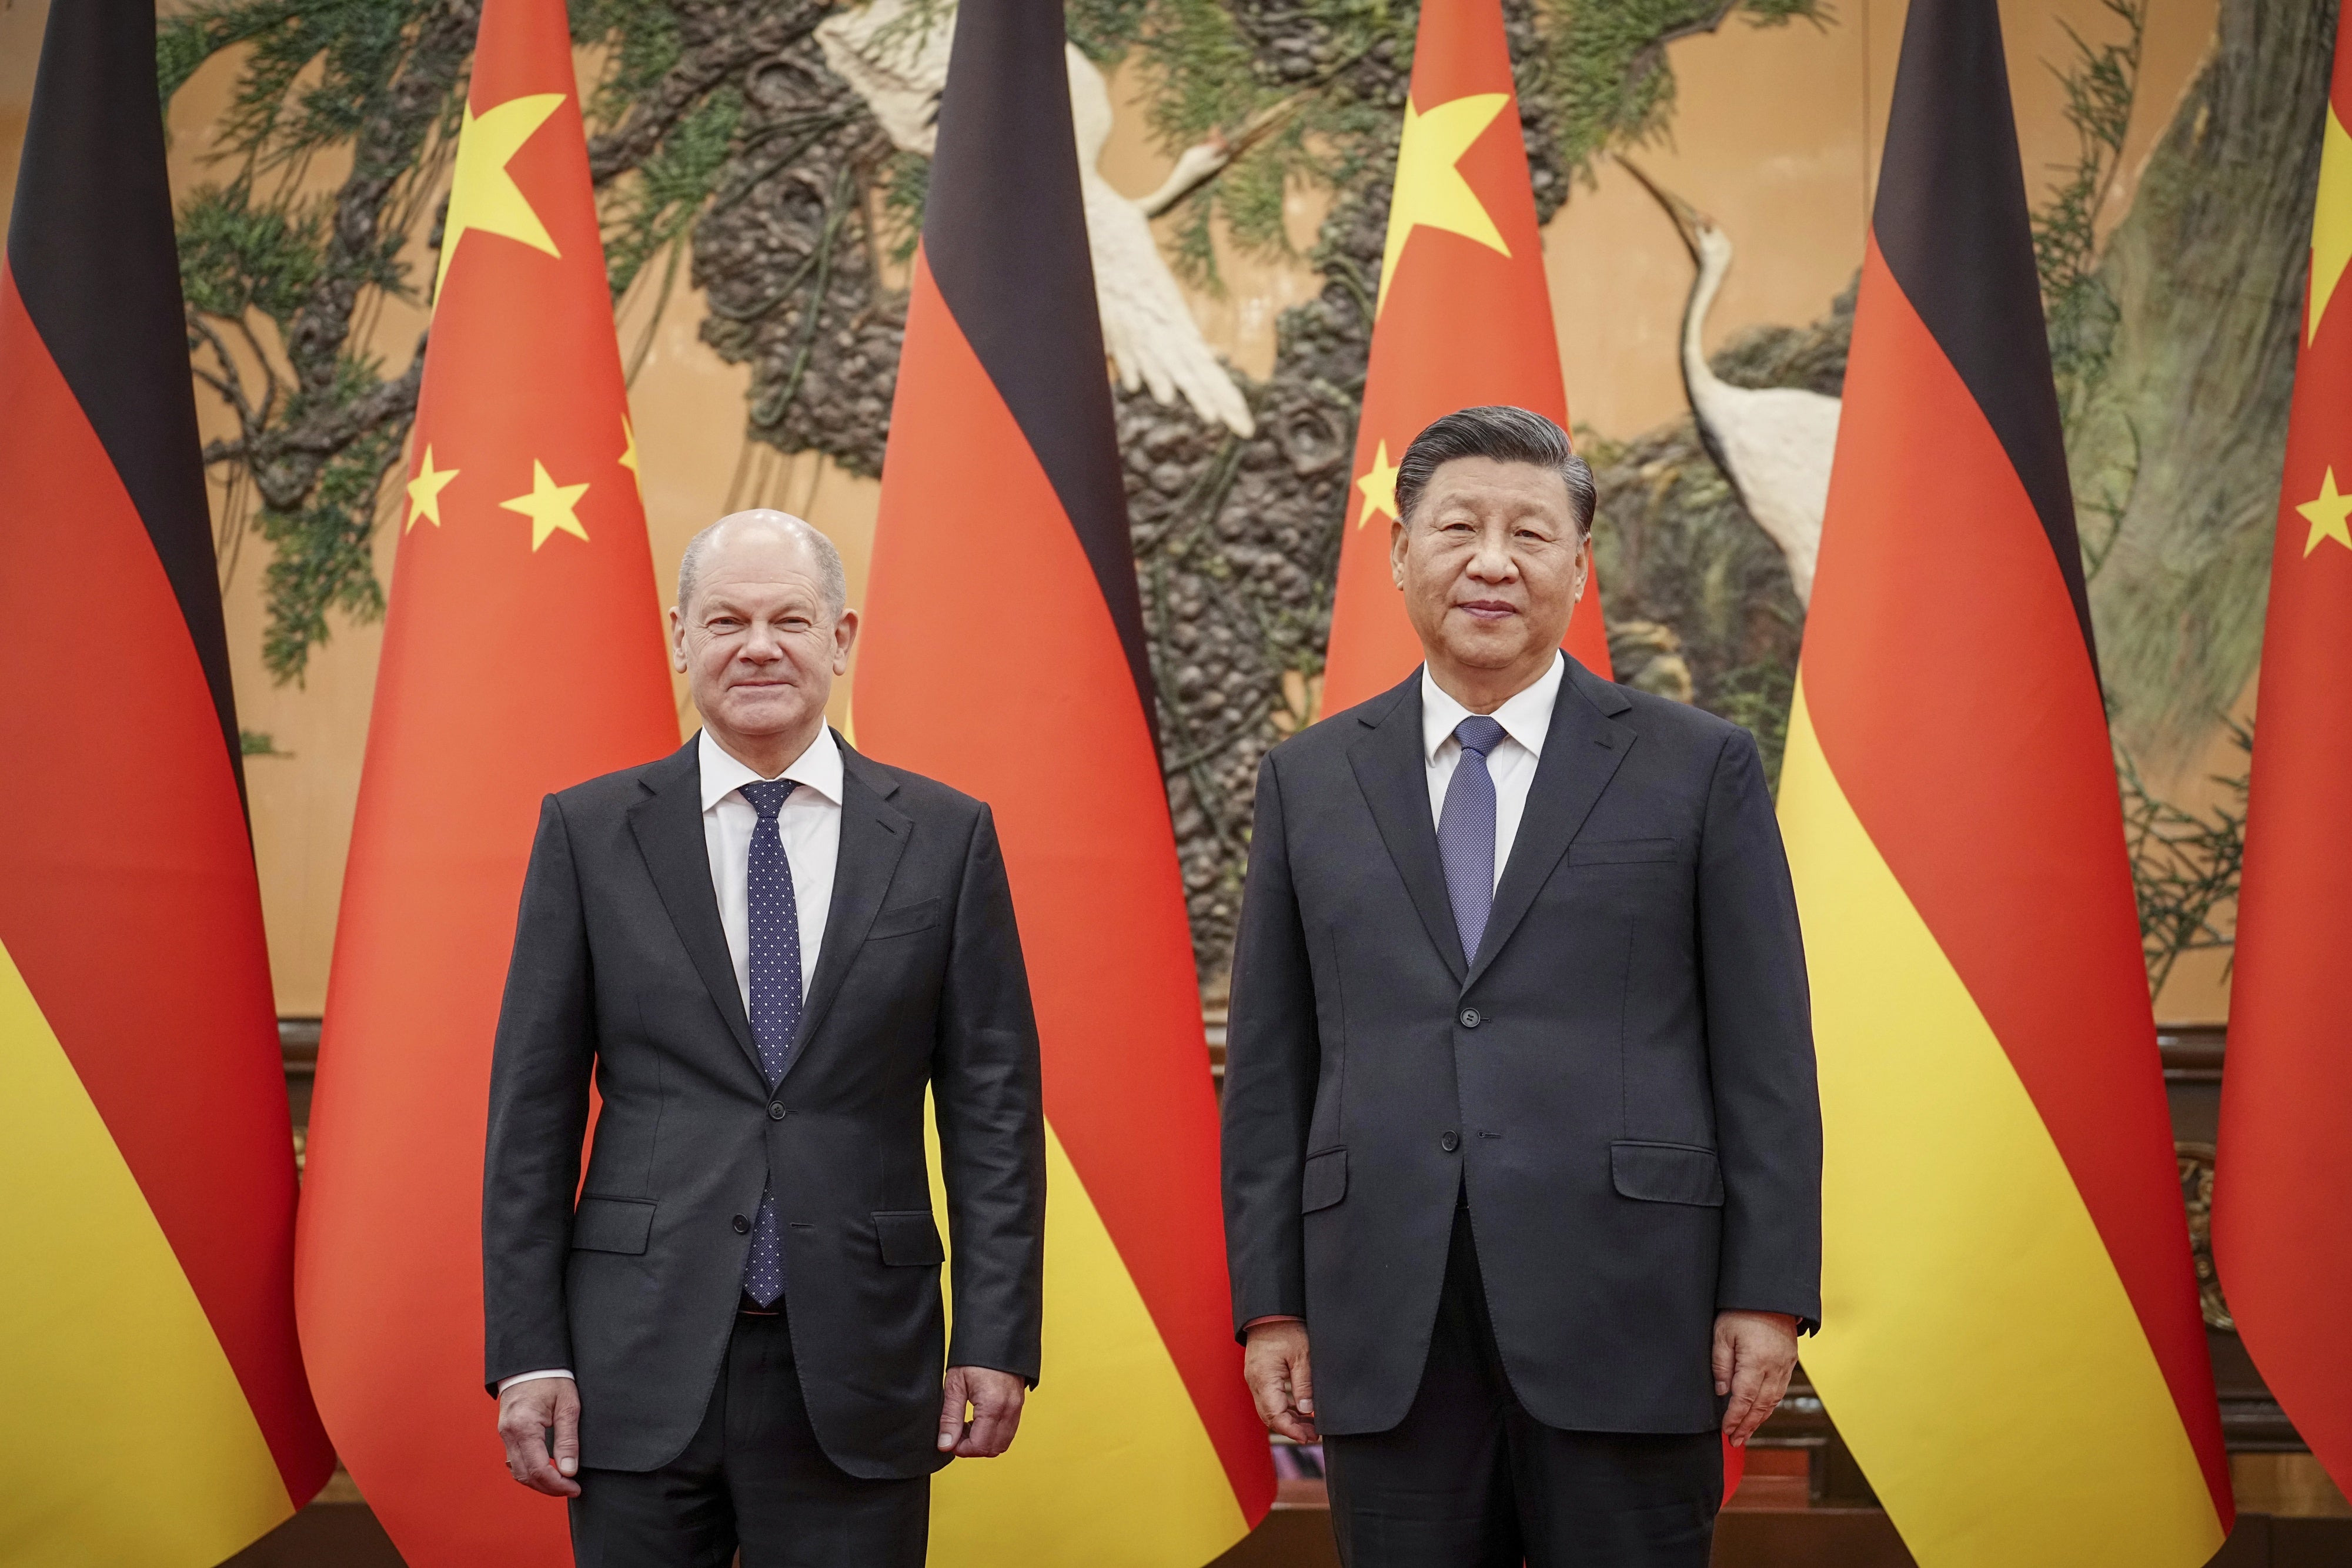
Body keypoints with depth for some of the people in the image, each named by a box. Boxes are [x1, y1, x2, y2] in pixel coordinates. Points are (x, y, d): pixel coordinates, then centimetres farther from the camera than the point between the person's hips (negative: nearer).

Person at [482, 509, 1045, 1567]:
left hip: (858, 1374, 0)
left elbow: (993, 1104, 3)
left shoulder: (945, 837, 4)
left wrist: (997, 1338, -3)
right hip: (643, 1365, 0)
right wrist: (526, 1353, -3)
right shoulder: (589, 833, 4)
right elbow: (532, 1107, 3)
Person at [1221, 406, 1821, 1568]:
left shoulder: (1698, 766, 4)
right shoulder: (1308, 781, 10)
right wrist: (1269, 1304, 5)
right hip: (1386, 1331, 2)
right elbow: (1270, 1065, 10)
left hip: (1625, 1311, -2)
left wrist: (1769, 1293, -4)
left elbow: (1765, 1052, 2)